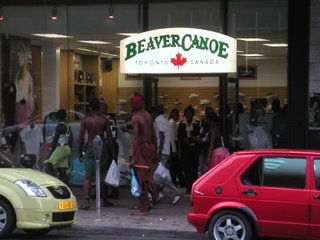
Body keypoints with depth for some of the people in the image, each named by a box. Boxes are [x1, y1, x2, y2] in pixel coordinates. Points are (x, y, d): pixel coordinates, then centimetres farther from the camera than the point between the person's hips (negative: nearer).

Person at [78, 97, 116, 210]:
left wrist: (80, 152, 8)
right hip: (102, 147, 1)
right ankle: (105, 200, 23)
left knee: (87, 176, -2)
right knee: (104, 175, 13)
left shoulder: (85, 119, -1)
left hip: (90, 147, -1)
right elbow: (109, 136, -1)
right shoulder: (104, 119, 0)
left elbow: (81, 137, -1)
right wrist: (112, 152, 4)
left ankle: (86, 201, -15)